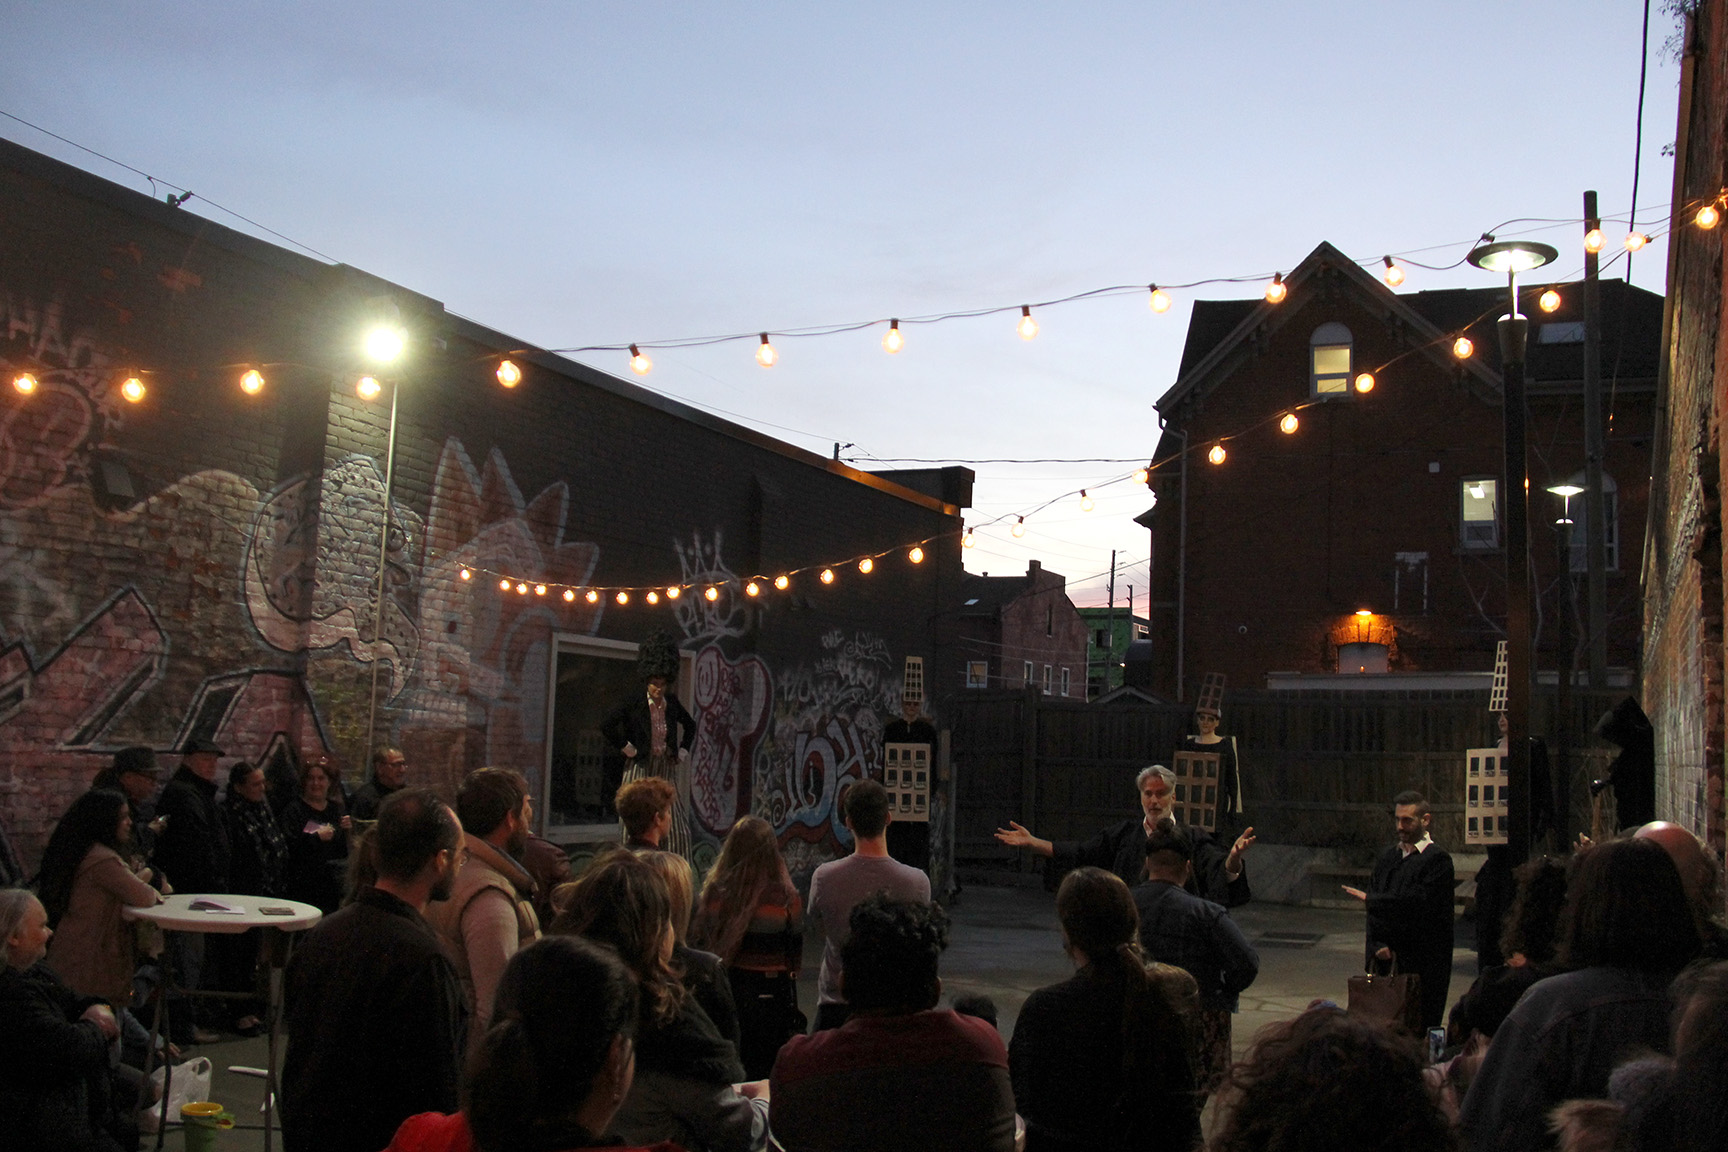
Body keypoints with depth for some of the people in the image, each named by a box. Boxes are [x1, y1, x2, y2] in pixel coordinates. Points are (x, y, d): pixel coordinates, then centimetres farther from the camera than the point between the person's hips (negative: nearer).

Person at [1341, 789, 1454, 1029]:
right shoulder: (1387, 858, 14)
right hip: (1387, 961, 6)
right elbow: (1374, 911, 13)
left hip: (1423, 965, -6)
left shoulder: (1437, 859, -6)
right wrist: (1378, 946, -2)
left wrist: (1370, 899, -10)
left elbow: (1419, 902, -17)